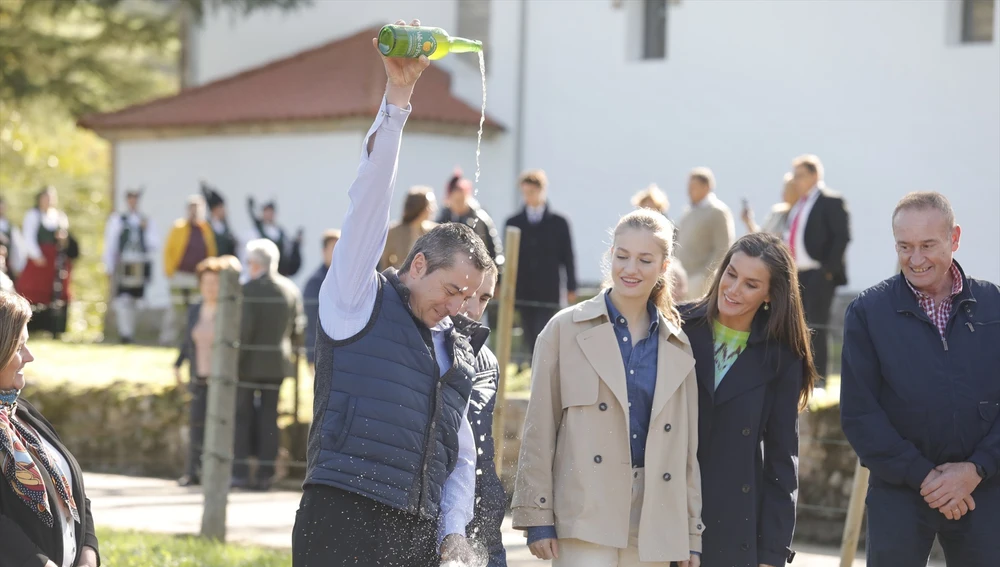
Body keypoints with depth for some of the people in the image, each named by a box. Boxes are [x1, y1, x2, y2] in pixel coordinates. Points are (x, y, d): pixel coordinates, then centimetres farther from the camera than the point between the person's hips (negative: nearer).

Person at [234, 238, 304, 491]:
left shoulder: (247, 290, -12)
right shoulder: (290, 290, 4)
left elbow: (244, 328, -18)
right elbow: (298, 327, 5)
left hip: (249, 363, -4)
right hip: (277, 362, 4)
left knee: (242, 415, 5)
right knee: (269, 417, 7)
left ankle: (240, 470, 2)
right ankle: (265, 474, 5)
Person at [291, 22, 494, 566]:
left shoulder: (458, 347, 22)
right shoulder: (359, 300, 5)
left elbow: (461, 456, 25)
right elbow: (369, 200, -6)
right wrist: (396, 99, -15)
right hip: (342, 522, -7)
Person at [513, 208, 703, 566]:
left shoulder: (678, 348, 14)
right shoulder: (566, 329, 4)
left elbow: (687, 444, 15)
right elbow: (539, 431, 2)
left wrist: (692, 535, 11)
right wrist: (537, 517, -4)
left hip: (653, 522, 4)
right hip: (585, 517, -4)